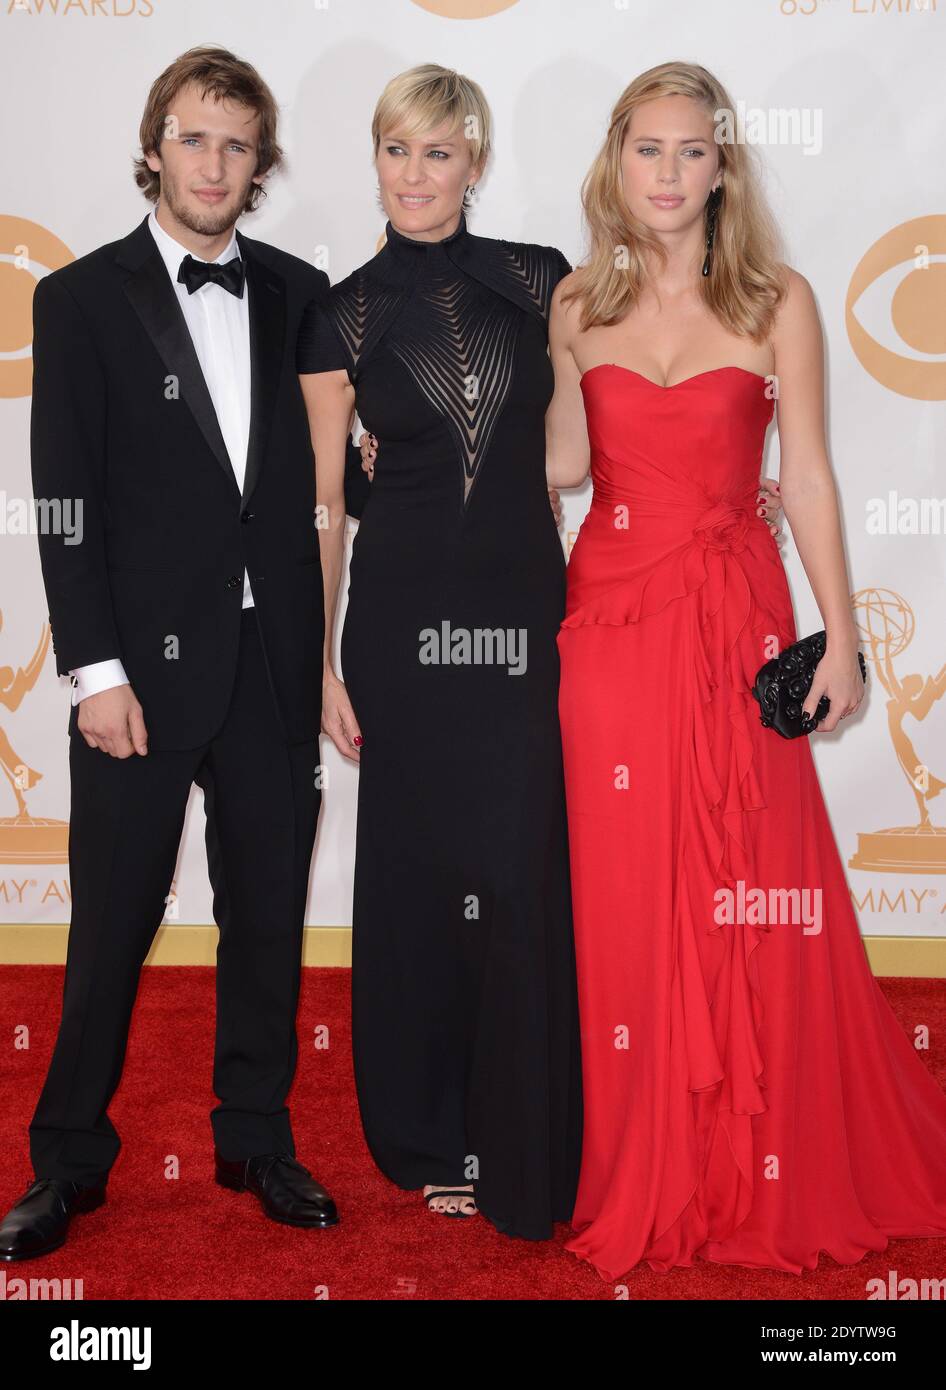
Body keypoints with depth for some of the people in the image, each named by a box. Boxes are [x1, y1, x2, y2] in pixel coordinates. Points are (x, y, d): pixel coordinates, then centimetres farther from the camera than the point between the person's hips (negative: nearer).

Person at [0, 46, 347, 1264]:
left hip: (276, 659, 3)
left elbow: (319, 468, 10)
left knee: (269, 912, 10)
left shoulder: (297, 294, 9)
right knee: (113, 923, 4)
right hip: (147, 659, -3)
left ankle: (257, 1141, 26)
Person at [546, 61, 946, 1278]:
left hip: (733, 615, -2)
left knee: (752, 898, 2)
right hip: (611, 617, 2)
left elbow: (807, 476, -1)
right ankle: (641, 1178, 21)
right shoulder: (579, 304, 6)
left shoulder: (778, 300, 0)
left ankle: (767, 1171, 23)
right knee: (627, 894, 5)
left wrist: (839, 635, -4)